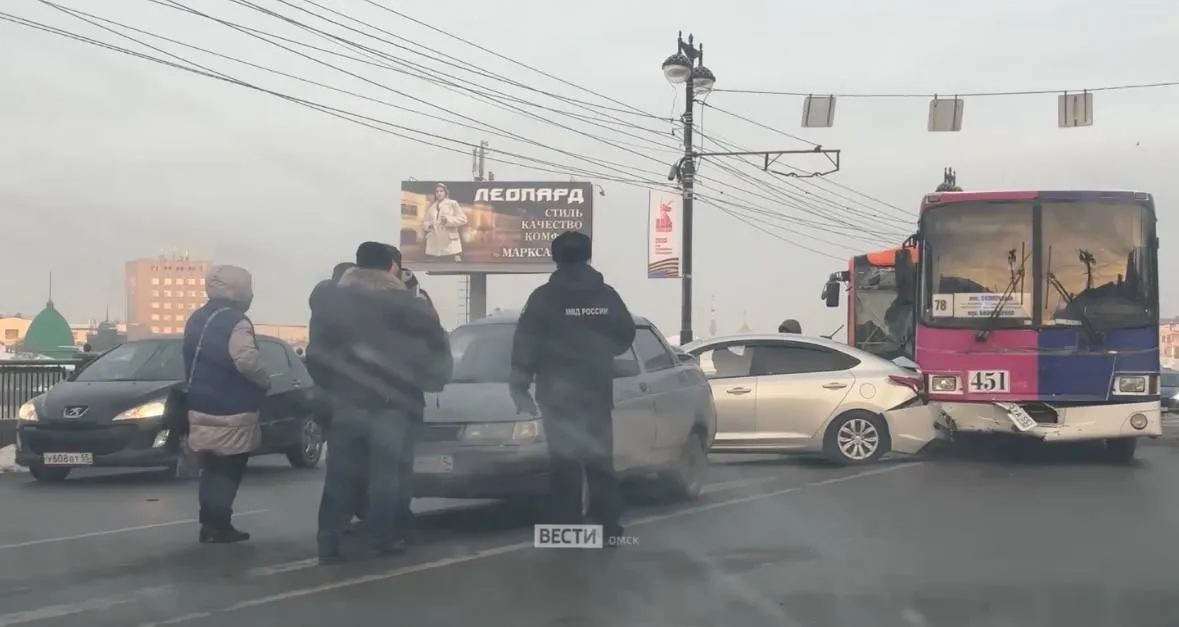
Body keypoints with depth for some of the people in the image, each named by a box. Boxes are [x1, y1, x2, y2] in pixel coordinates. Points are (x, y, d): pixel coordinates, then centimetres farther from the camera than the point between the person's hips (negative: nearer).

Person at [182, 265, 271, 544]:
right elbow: (247, 361, -28)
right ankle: (217, 525, -2)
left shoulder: (197, 319, 13)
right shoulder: (235, 321, -16)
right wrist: (265, 380, -12)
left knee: (213, 469, 15)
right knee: (227, 470, -1)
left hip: (202, 408, 8)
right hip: (231, 413, -8)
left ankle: (212, 523, 17)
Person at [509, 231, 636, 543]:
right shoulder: (606, 295, 5)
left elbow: (525, 344, -9)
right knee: (599, 459, 11)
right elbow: (626, 336, 12)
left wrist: (520, 386, -3)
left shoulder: (544, 297, -6)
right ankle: (609, 524, 9)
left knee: (565, 462, -1)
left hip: (558, 394, -3)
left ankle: (568, 527, -4)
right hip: (597, 392, 3)